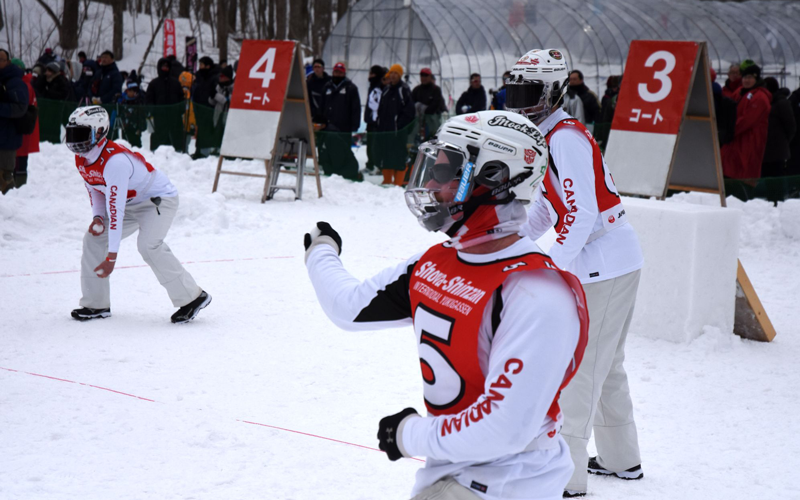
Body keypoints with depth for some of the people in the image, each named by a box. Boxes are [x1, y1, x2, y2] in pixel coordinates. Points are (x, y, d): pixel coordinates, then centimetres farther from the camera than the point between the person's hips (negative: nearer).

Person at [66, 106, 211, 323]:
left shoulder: (115, 161, -35)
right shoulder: (81, 159, -7)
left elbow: (115, 210, -37)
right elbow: (95, 188, 10)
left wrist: (111, 257, -37)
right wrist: (98, 218, -11)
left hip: (159, 199, -9)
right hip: (131, 203, 9)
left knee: (148, 244, -29)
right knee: (93, 238, 1)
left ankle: (192, 297, -18)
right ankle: (96, 304, 11)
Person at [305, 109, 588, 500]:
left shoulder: (537, 296, -27)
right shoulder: (434, 265, 0)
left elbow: (505, 427, -30)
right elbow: (350, 307, 15)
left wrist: (412, 435, -17)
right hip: (446, 467, 8)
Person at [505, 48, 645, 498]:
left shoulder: (566, 139, -16)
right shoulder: (552, 135, 15)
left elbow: (581, 214, -22)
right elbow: (549, 207, 21)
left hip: (602, 266, -10)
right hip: (621, 262, 10)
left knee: (579, 368, -6)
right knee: (606, 364, 20)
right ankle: (622, 460, 32)